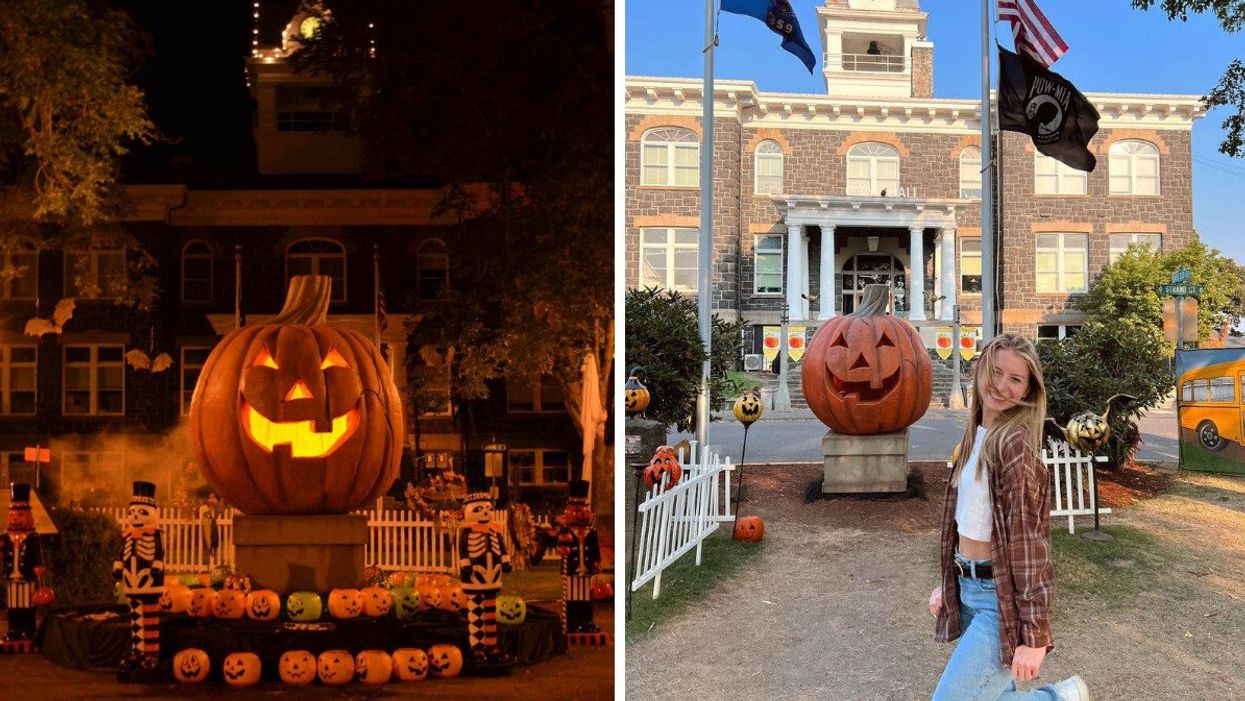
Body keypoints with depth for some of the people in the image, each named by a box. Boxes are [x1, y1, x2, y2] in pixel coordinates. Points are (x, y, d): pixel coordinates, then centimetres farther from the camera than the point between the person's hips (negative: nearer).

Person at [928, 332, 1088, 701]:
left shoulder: (1014, 444, -19)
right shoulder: (977, 435, 7)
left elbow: (1028, 542, -21)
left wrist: (1033, 635, -21)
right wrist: (947, 583, 20)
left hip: (1001, 599, -8)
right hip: (969, 591, 8)